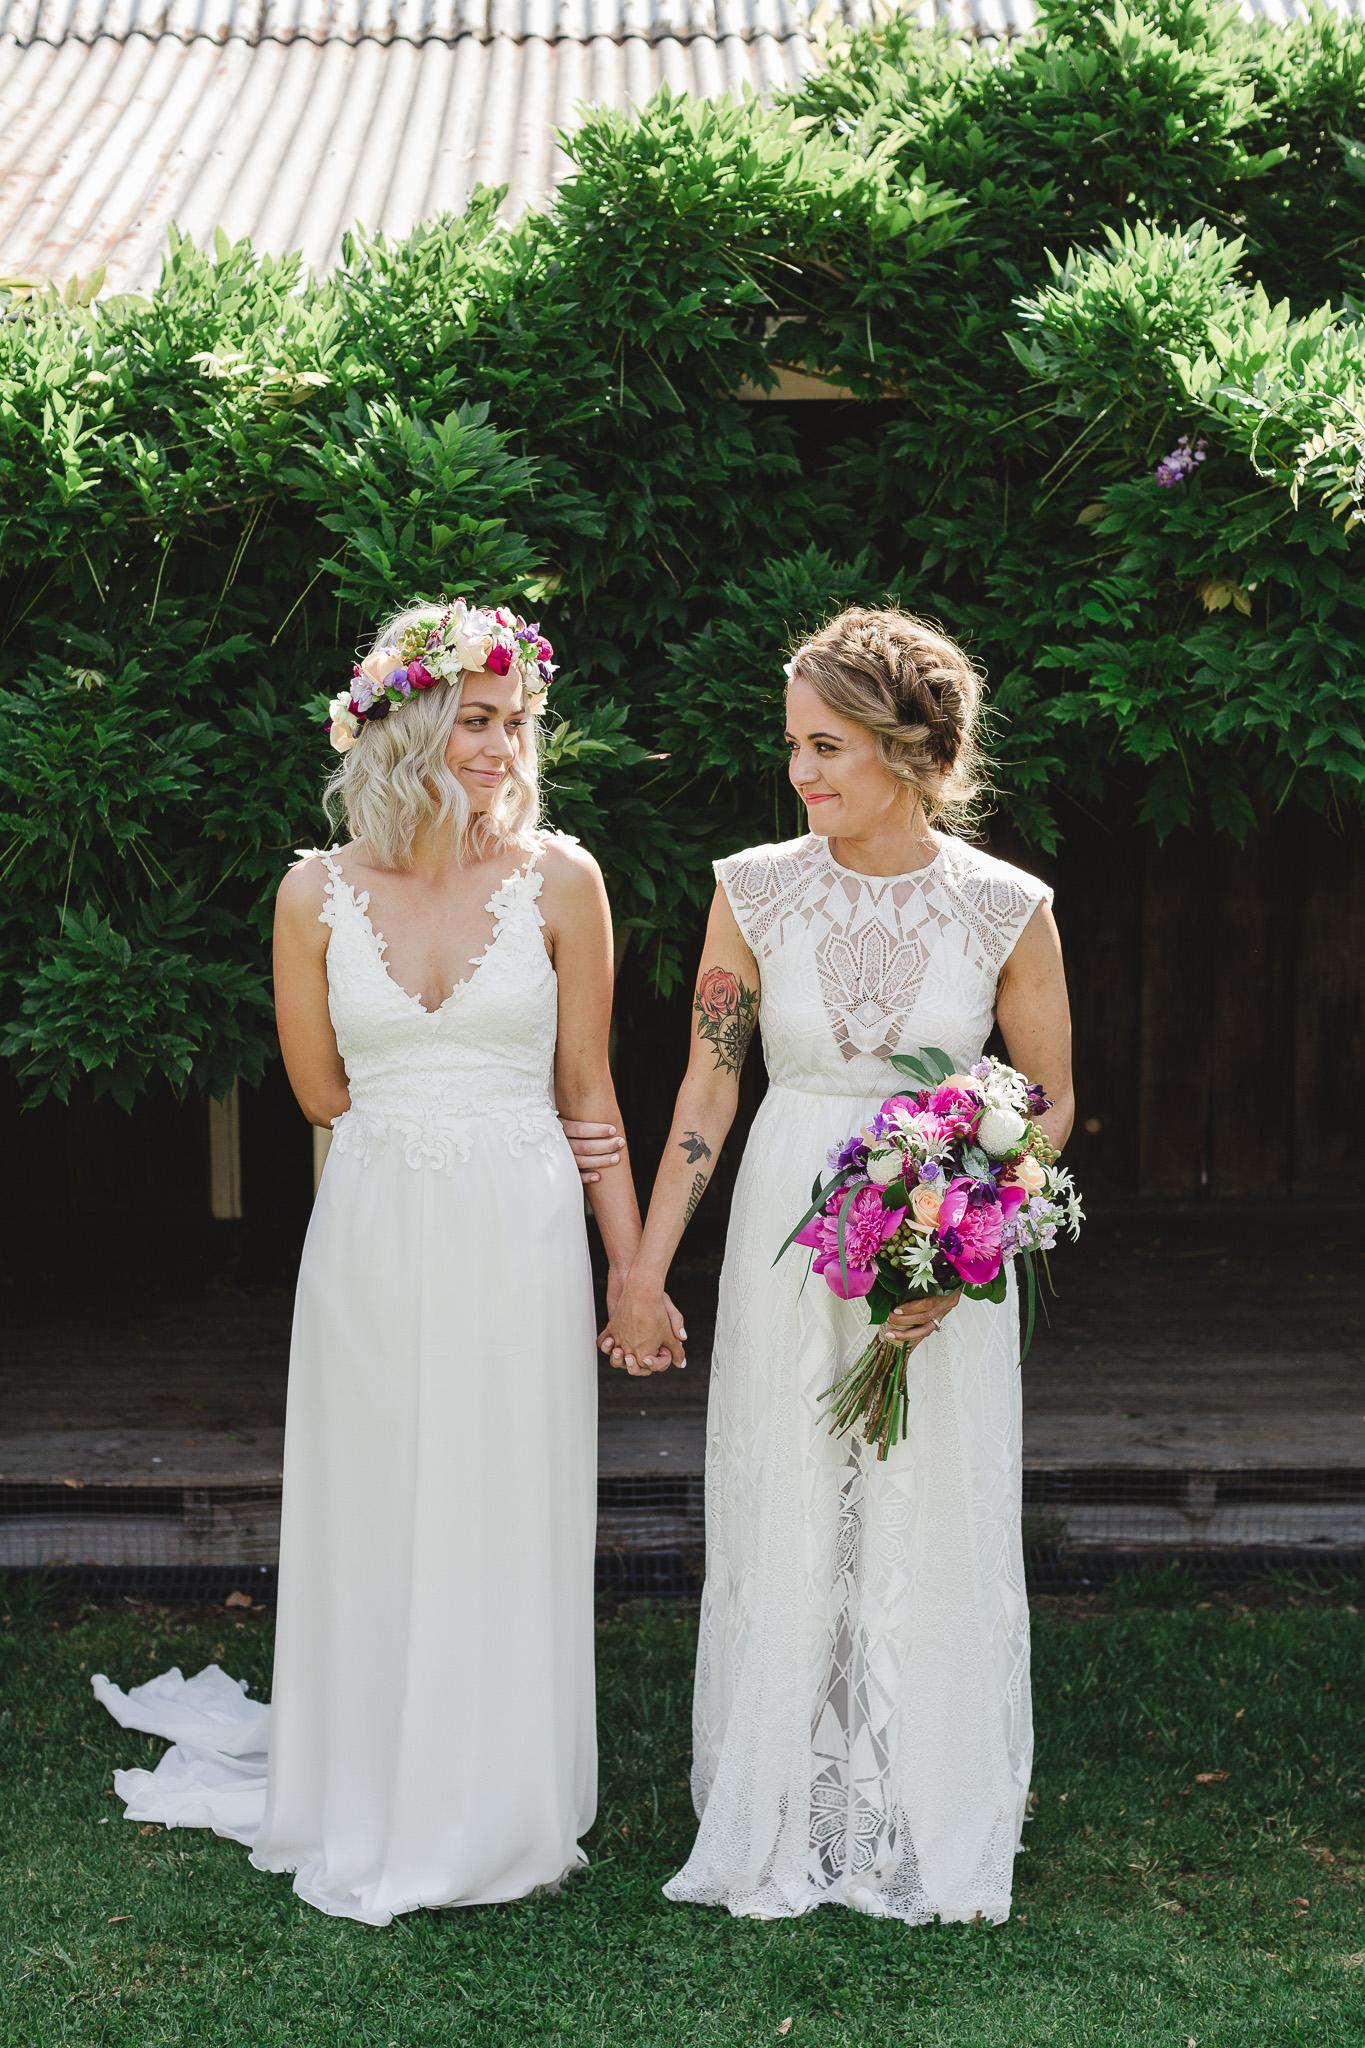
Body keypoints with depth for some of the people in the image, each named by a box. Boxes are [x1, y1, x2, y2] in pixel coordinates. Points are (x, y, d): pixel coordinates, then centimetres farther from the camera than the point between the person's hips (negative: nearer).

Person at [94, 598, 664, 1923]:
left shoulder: (558, 878, -1)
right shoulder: (319, 893, 0)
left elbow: (584, 1092, 3)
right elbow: (322, 1091, 9)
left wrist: (633, 1268, 3)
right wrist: (457, 1107, 4)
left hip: (519, 1233, -1)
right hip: (373, 1232, 1)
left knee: (506, 1524, 6)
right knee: (375, 1524, 9)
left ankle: (495, 1808, 22)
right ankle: (369, 1807, 25)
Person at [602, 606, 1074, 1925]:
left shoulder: (1005, 906, -8)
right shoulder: (756, 889, -4)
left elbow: (1049, 1099, 0)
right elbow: (708, 1086, 1)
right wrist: (645, 1268, 0)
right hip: (787, 1241, 1)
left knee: (935, 1533, 7)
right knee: (784, 1529, 8)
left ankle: (934, 1835, 26)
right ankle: (782, 1829, 24)